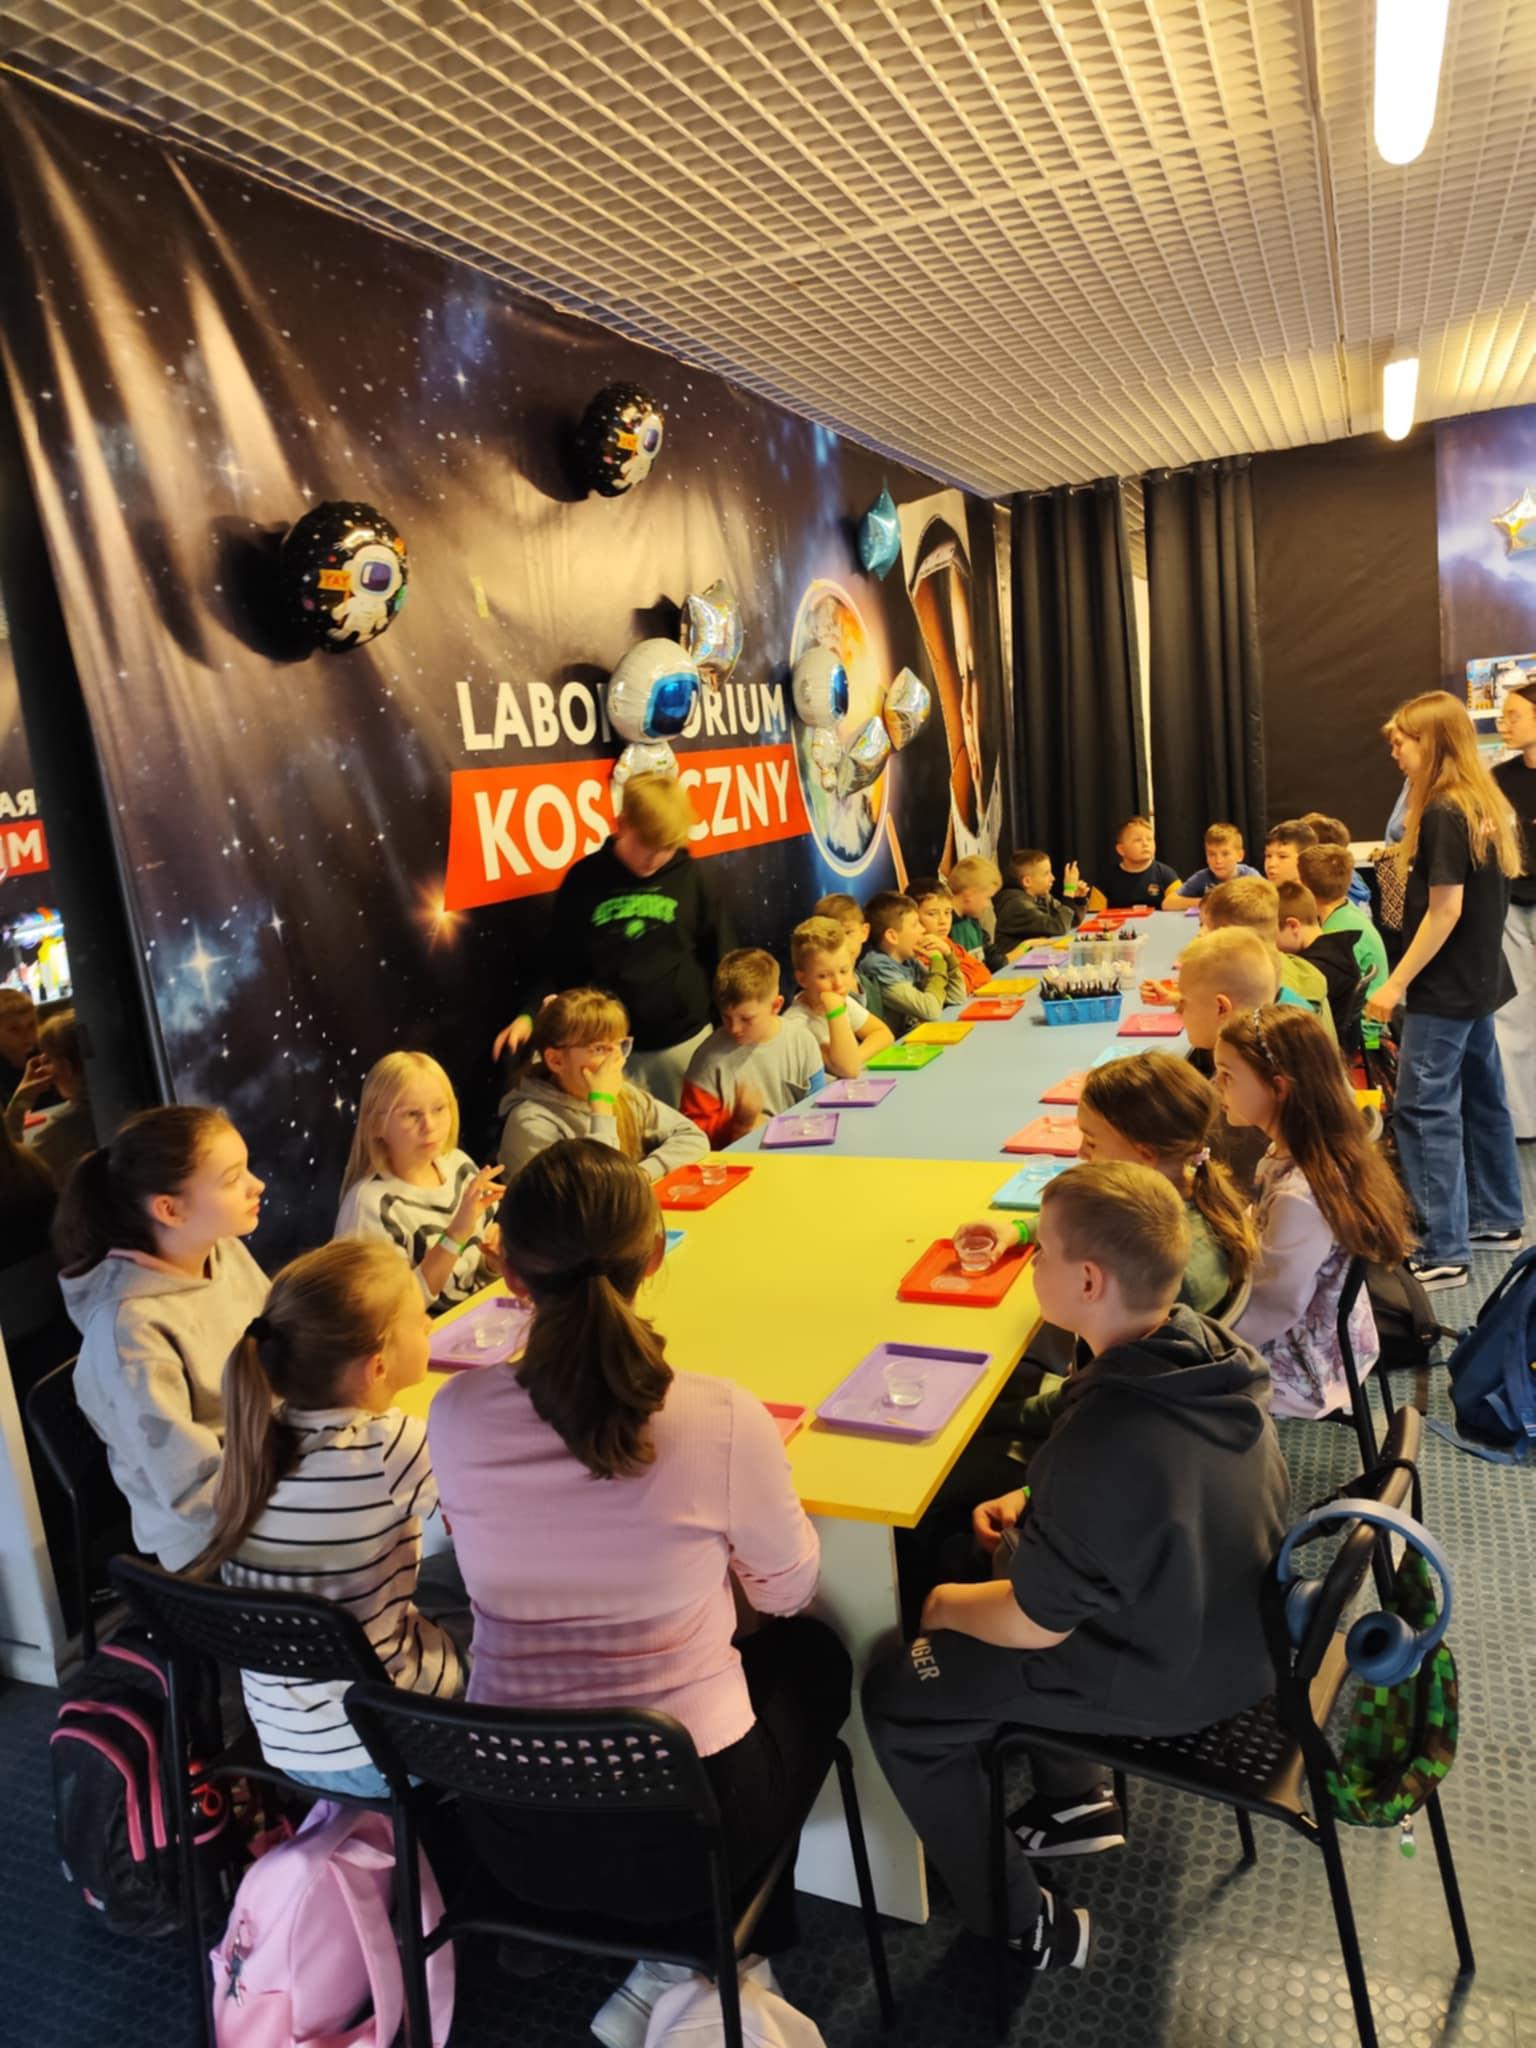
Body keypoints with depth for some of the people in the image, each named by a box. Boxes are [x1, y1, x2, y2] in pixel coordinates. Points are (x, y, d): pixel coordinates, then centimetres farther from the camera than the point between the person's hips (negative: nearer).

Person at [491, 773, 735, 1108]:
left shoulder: (688, 875, -2)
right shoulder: (585, 880, -4)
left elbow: (721, 956, 4)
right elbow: (560, 966, 2)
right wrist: (528, 1015, -12)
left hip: (686, 1042, 1)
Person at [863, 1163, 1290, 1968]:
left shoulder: (1100, 1444, -37)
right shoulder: (1211, 1350, -13)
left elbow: (1034, 1625, -22)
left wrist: (948, 1605, -3)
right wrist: (1036, 1507, 4)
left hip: (1168, 1679, -7)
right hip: (1235, 1627, 8)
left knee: (893, 1696, 6)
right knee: (1009, 1553, 26)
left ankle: (1024, 1928, 21)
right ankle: (1076, 1804, 35)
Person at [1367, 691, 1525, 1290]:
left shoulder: (1442, 814, -19)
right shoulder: (1486, 805, 10)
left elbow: (1445, 910, -22)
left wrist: (1396, 983, -18)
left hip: (1444, 990, -10)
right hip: (1479, 980, 10)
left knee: (1425, 1111, -7)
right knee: (1481, 1096, 18)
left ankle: (1445, 1253, -3)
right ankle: (1498, 1219, 32)